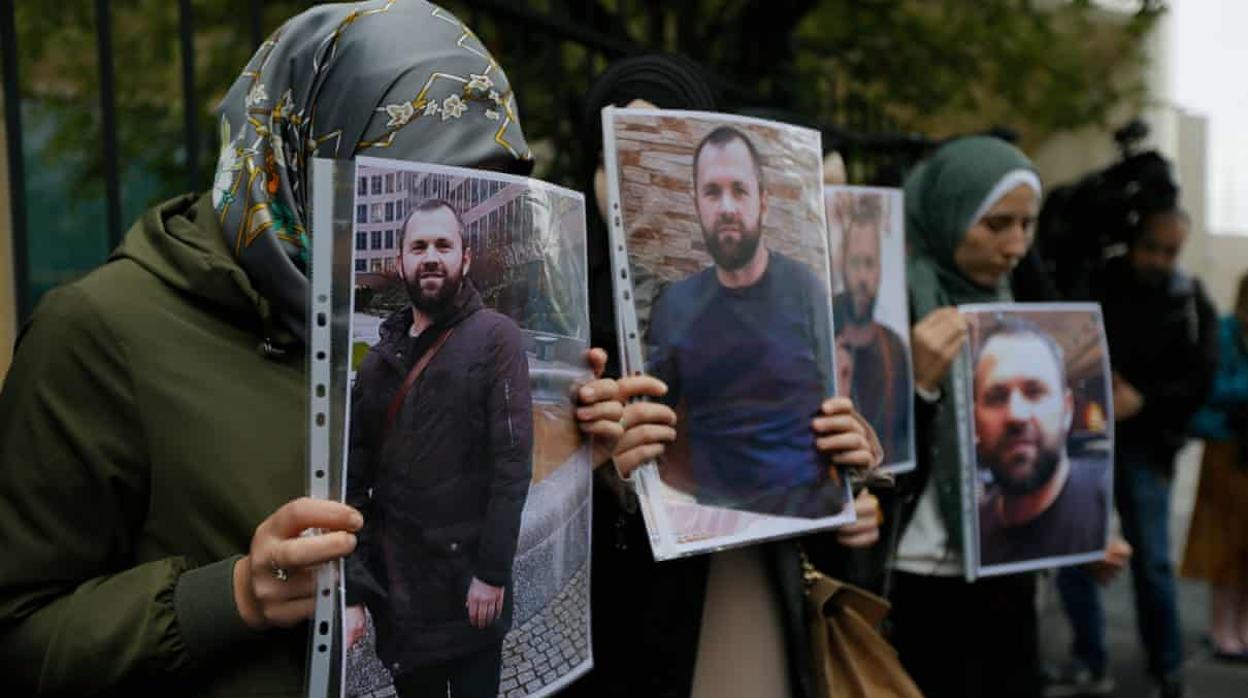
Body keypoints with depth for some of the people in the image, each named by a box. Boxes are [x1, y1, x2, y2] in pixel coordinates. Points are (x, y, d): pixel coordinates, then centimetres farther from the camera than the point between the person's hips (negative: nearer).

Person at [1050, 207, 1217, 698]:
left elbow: (1200, 381, -3)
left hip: (1144, 443, 0)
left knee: (1151, 560, 3)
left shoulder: (1192, 305, 1)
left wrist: (1142, 400, -17)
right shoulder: (1093, 283, -1)